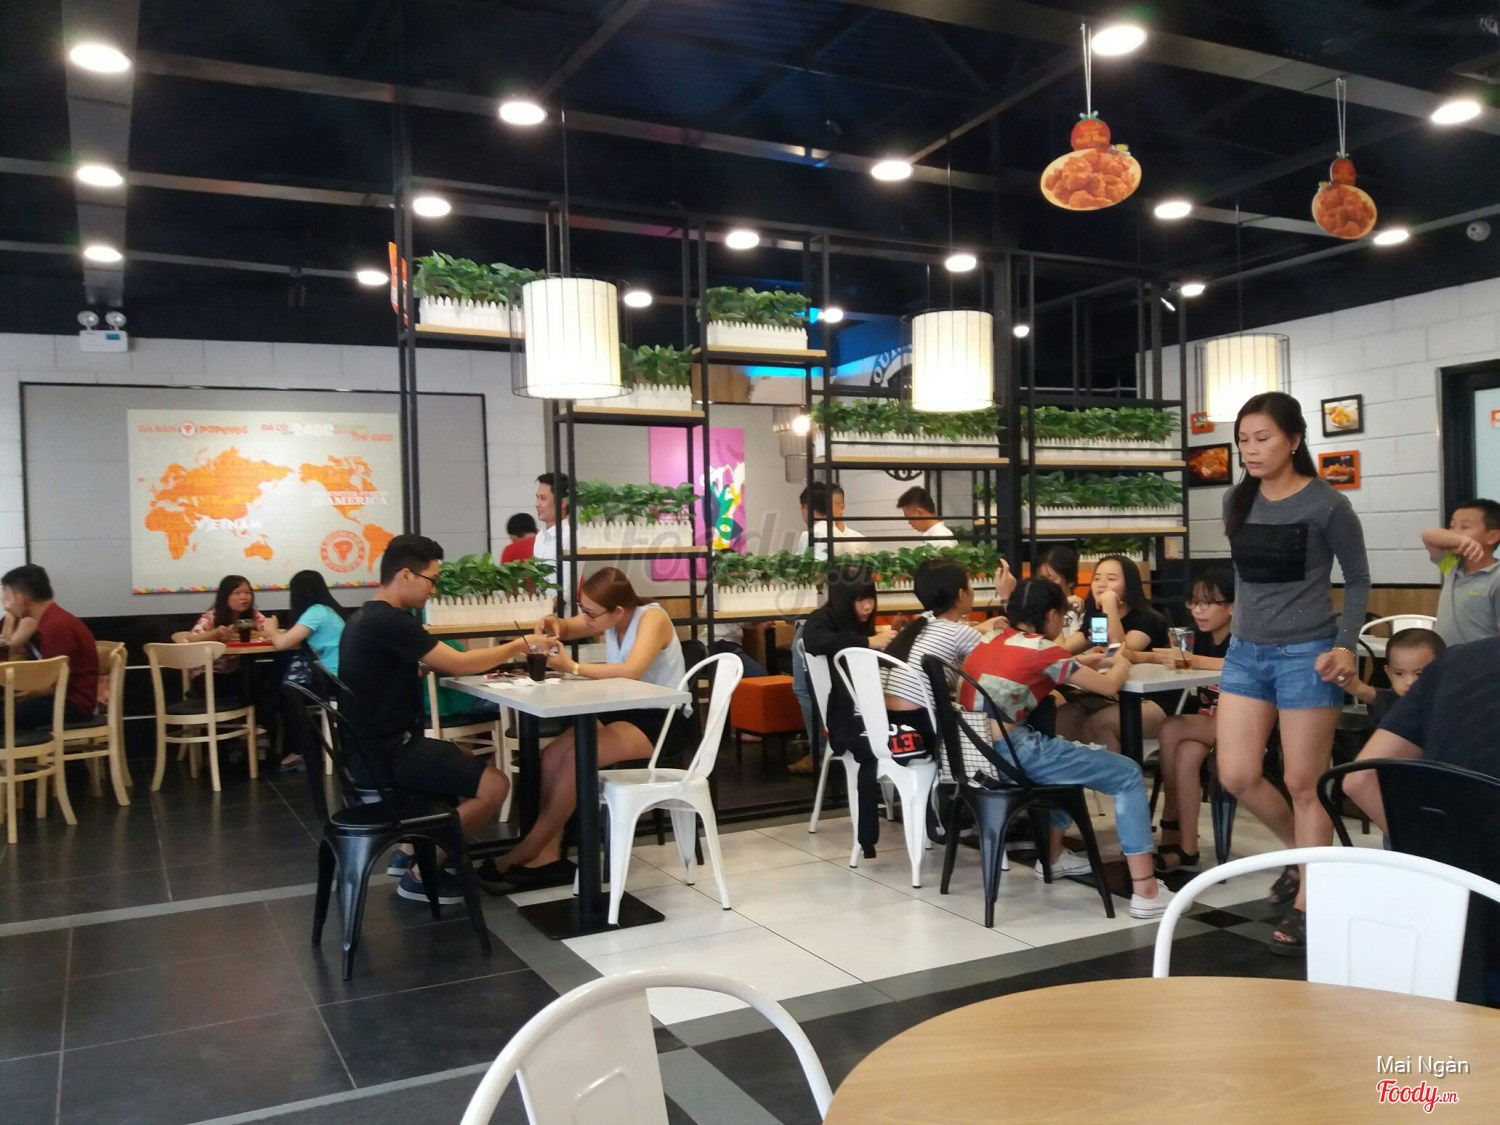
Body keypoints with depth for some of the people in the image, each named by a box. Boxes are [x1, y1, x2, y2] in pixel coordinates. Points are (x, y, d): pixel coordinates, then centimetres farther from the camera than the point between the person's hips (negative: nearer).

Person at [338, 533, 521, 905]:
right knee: (494, 785, -14)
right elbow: (457, 665, -21)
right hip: (387, 754, -11)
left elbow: (434, 663, 14)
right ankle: (420, 874, 0)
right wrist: (519, 646, -9)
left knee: (473, 766, 24)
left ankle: (412, 852, 23)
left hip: (375, 747, 11)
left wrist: (499, 655, 4)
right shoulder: (388, 622, -21)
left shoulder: (367, 616, 12)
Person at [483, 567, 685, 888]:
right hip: (622, 712, 8)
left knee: (574, 759, -25)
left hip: (660, 720, -8)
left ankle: (522, 855, -14)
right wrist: (552, 626, -8)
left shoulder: (652, 618, -20)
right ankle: (548, 857, -11)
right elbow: (568, 628, 17)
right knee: (550, 756, -12)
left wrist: (573, 668, -27)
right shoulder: (608, 619, 2)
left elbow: (632, 671, -34)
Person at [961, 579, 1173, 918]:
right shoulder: (1043, 649, -4)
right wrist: (1120, 664, 22)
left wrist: (1078, 663, 26)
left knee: (1068, 756, 35)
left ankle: (1052, 855, 41)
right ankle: (1146, 893, -1)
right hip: (1008, 753, -8)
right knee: (1129, 775, 5)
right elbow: (1108, 685, 1)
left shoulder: (991, 640, 15)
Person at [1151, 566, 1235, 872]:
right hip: (1207, 725, 5)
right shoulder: (1201, 636, 9)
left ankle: (1170, 823, -12)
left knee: (1172, 729, -26)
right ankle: (1186, 849, -21)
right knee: (1186, 755, -26)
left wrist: (1191, 660, -39)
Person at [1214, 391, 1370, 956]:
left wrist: (1345, 646, -14)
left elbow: (1358, 580, -2)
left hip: (1307, 654, -5)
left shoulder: (1327, 505, -9)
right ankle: (1305, 853, 31)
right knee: (1236, 776, 3)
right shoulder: (1237, 502, 6)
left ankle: (1305, 907, 16)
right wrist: (1241, 634, 16)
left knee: (1303, 784, 2)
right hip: (1245, 653, 6)